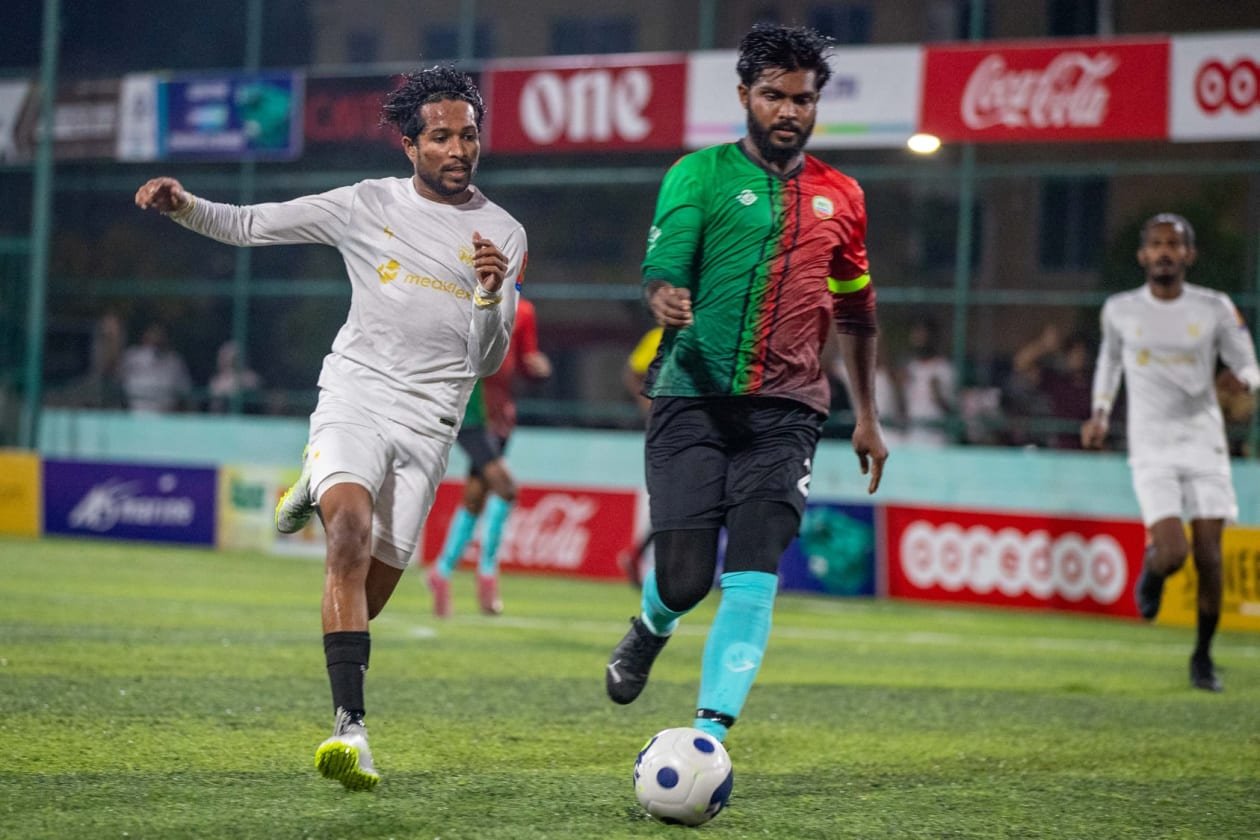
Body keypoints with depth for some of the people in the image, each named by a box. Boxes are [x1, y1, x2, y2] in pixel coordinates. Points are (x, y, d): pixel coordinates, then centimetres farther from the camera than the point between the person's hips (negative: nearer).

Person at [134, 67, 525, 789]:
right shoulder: (369, 205, 6)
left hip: (429, 420, 1)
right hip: (354, 396, -1)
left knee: (372, 592, 3)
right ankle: (351, 726, -31)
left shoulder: (504, 234, 6)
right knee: (352, 534, -28)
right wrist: (183, 207, -8)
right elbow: (250, 225, 10)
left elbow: (487, 362, 5)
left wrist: (490, 295, -14)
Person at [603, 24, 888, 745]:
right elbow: (662, 267, -8)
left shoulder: (841, 197, 14)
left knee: (753, 578, -13)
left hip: (785, 413, 2)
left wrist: (868, 416, 25)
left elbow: (856, 311, 25)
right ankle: (651, 630, 30)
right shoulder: (702, 173, 2)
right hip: (694, 399, -2)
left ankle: (709, 736, -12)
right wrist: (665, 299, -33)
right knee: (685, 579, -6)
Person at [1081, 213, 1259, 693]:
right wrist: (1099, 414, 10)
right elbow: (1110, 357, 21)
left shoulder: (1214, 308, -1)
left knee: (1209, 557, -3)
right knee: (1172, 553, -17)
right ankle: (1152, 570, 22)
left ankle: (1203, 655, 16)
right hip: (1151, 448, -1)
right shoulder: (1120, 310, 2)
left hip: (1204, 442, 1)